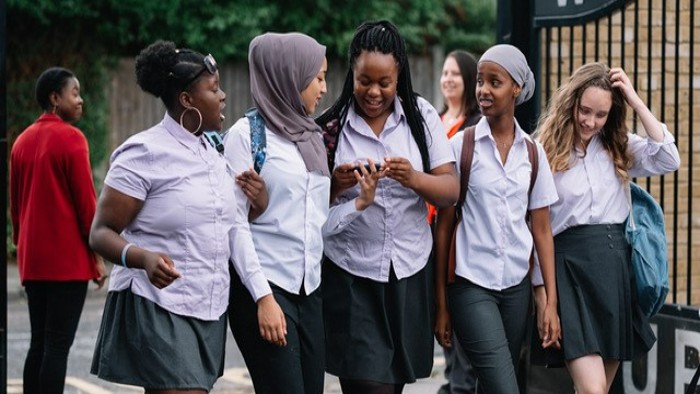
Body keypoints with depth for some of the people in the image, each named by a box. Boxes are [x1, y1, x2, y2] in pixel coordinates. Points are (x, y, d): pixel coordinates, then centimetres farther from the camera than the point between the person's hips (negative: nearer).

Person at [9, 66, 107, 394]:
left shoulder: (22, 141, 12)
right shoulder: (70, 137, -10)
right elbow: (85, 200, -12)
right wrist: (98, 255, -6)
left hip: (32, 261, 7)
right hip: (69, 259, -7)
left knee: (38, 344, 10)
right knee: (58, 346, -7)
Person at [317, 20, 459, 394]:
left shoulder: (421, 115, 1)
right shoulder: (330, 126, -2)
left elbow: (451, 191, -4)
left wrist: (413, 178, -23)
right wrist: (335, 185, -18)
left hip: (410, 273, 2)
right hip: (351, 276, -2)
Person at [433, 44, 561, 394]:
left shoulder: (532, 152, 6)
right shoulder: (462, 146, -3)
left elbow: (541, 230, 8)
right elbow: (444, 226, 0)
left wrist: (551, 302, 2)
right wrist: (441, 304, 0)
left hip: (516, 286, 4)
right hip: (471, 285, -4)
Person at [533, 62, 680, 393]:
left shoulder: (619, 147, 10)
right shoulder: (545, 151, -1)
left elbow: (669, 160, -7)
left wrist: (635, 100, -6)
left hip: (616, 264, 4)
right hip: (570, 266, -4)